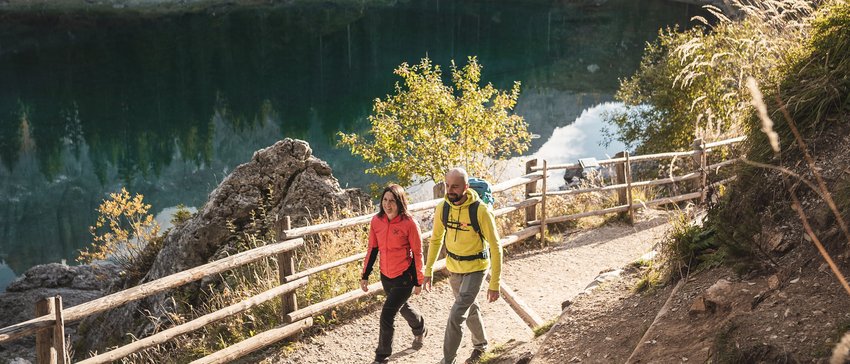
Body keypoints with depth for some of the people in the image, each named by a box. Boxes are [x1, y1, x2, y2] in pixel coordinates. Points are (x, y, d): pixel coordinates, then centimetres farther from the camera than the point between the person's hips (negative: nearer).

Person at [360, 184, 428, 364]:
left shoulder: (409, 224, -19)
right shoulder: (376, 221, -5)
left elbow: (417, 254, -11)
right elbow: (372, 249, 5)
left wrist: (418, 282, -6)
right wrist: (365, 275, 6)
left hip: (404, 276, -6)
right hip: (386, 276, 6)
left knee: (387, 314, -10)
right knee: (402, 307, 27)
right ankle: (420, 330, 57)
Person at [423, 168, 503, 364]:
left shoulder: (481, 211, -25)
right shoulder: (442, 208, -11)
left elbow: (495, 247, -19)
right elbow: (436, 239, 5)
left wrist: (494, 284, -19)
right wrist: (428, 271, 3)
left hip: (475, 269, -5)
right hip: (453, 267, 5)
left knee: (456, 316, -13)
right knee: (470, 308, 24)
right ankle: (480, 344, 48)